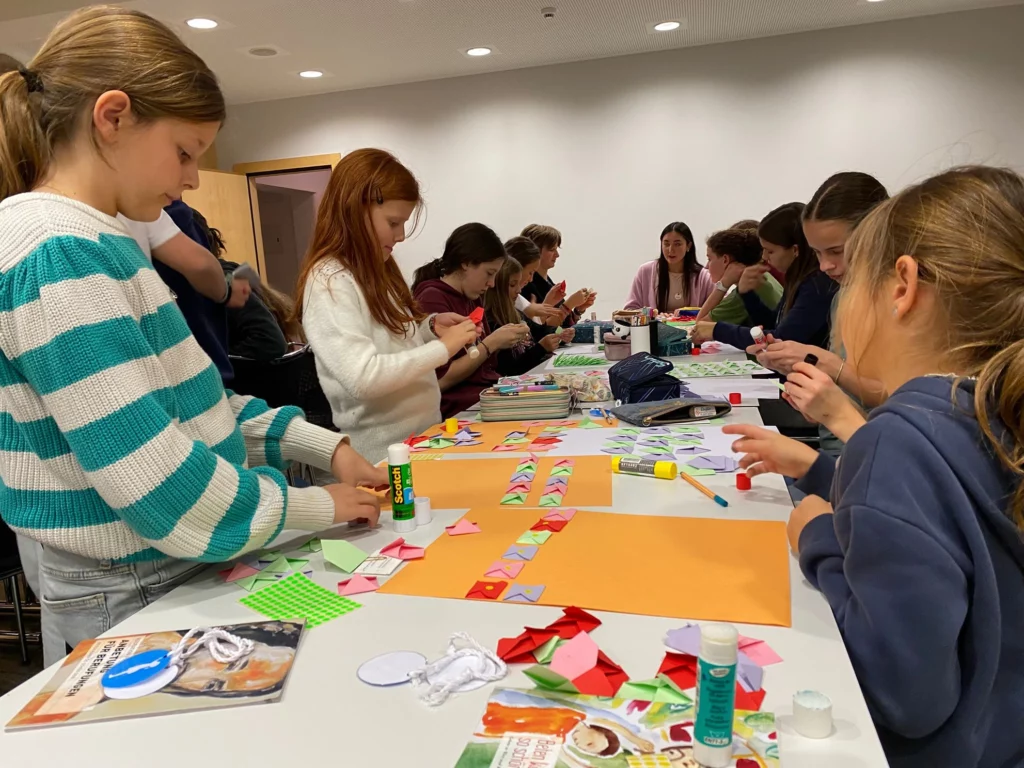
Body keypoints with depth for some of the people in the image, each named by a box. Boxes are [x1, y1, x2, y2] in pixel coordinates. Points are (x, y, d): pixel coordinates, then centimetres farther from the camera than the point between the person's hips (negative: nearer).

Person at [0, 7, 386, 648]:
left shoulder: (99, 244, 7)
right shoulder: (59, 253, -23)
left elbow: (188, 401, 11)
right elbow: (162, 485, -27)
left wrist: (328, 447, 3)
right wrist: (319, 506, -13)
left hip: (184, 570, 8)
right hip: (136, 595, -8)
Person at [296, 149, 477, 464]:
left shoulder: (376, 270, 8)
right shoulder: (328, 282, -18)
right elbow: (364, 377, -28)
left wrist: (430, 326, 0)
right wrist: (442, 348, -21)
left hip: (425, 434, 8)